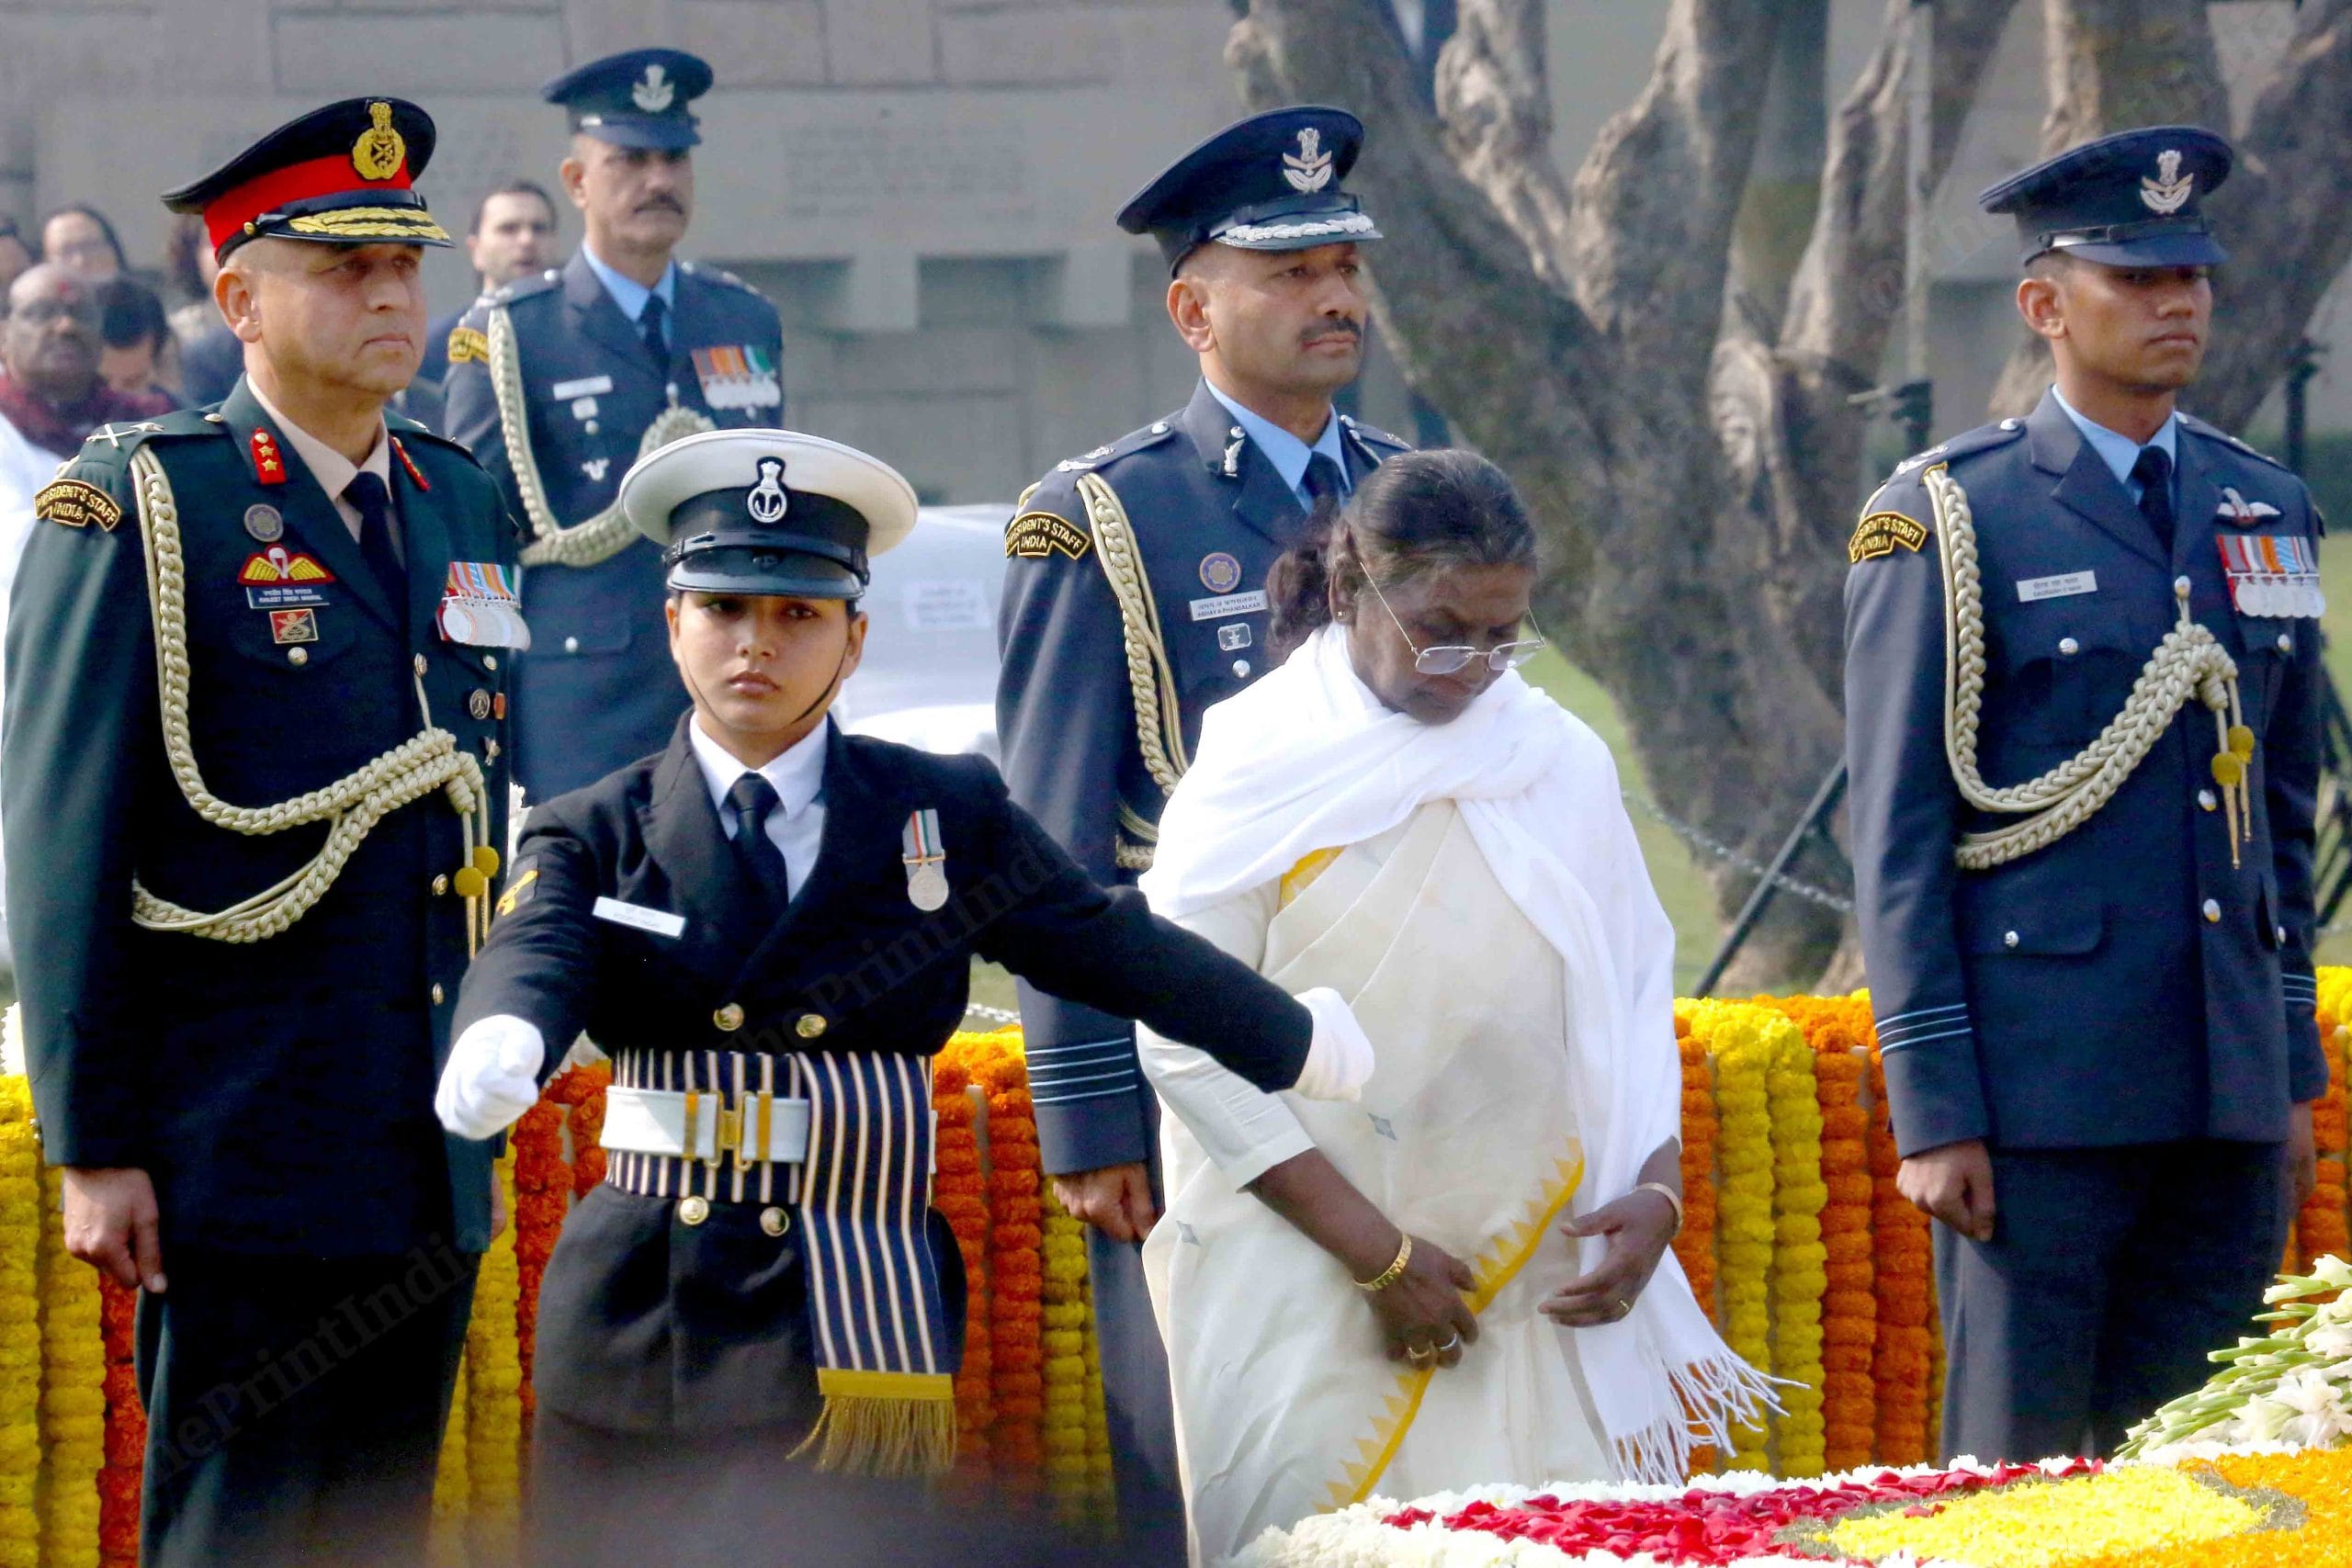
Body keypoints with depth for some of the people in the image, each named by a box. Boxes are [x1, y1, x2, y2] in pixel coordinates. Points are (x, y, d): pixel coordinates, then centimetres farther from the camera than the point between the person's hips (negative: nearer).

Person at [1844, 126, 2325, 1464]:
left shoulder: (2268, 514, 13)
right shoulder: (1944, 524, -3)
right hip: (2039, 1086, -5)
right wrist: (1934, 1111, -10)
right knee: (2017, 1468, -3)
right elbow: (1897, 838, -5)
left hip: (2228, 1087, 5)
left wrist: (2296, 1074, 15)